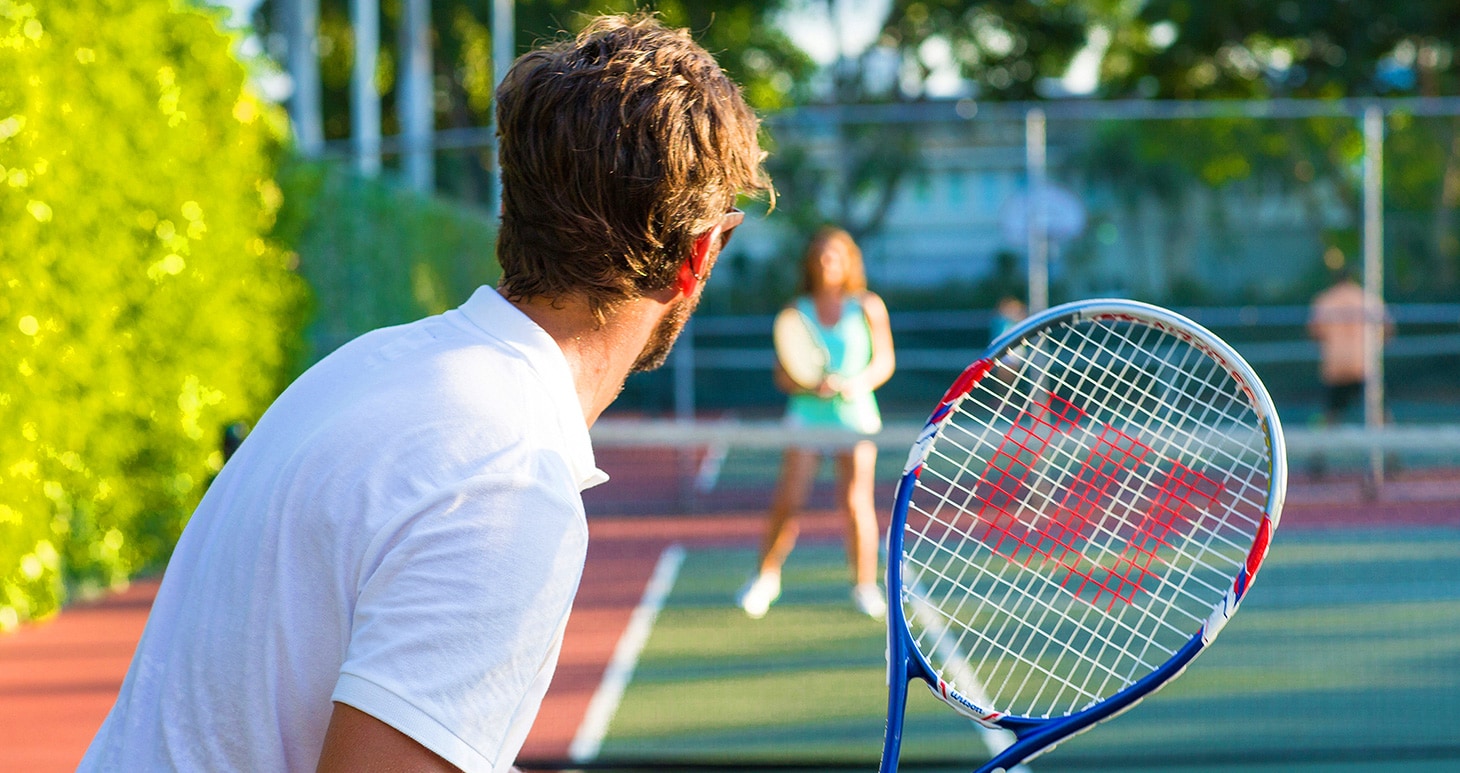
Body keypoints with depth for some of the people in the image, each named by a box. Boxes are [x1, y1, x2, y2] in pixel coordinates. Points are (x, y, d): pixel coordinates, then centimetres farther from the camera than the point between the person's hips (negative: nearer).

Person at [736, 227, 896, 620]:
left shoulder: (869, 307, 4)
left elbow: (885, 360, 5)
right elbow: (782, 374, 5)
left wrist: (861, 382, -15)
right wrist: (811, 387, -15)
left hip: (855, 413, -1)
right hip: (807, 414, 1)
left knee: (855, 502, -9)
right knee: (788, 500, -8)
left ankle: (866, 586, 3)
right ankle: (765, 577, 10)